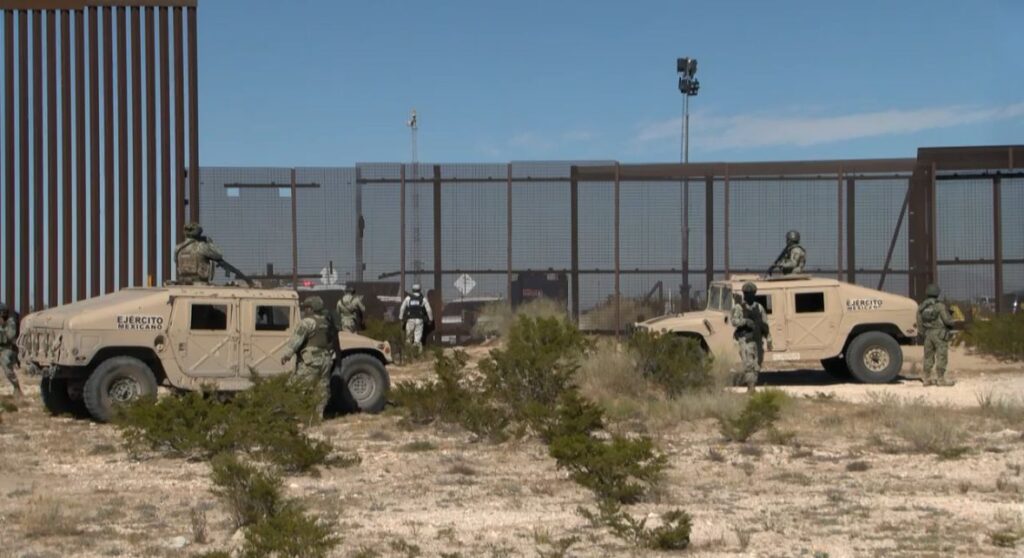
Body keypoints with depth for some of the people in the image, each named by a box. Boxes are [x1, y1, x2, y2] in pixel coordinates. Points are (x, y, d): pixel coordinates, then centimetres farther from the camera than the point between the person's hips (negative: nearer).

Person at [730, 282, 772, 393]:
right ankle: (751, 387, -13)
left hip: (757, 339, 5)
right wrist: (745, 321, -31)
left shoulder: (759, 307, 13)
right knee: (749, 364, -14)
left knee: (757, 366, 9)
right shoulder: (738, 307, -1)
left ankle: (742, 378, 29)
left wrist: (769, 340, 9)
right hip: (745, 339, -5)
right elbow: (733, 320, -15)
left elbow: (765, 324, 14)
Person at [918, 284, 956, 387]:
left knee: (928, 356, 12)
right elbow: (947, 320, -14)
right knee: (941, 356, -1)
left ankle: (926, 378, 14)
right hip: (940, 333, -6)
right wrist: (951, 323, 7)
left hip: (928, 334, 6)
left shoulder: (921, 307, 6)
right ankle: (941, 379, -1)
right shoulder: (940, 305, -12)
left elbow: (920, 324, 6)